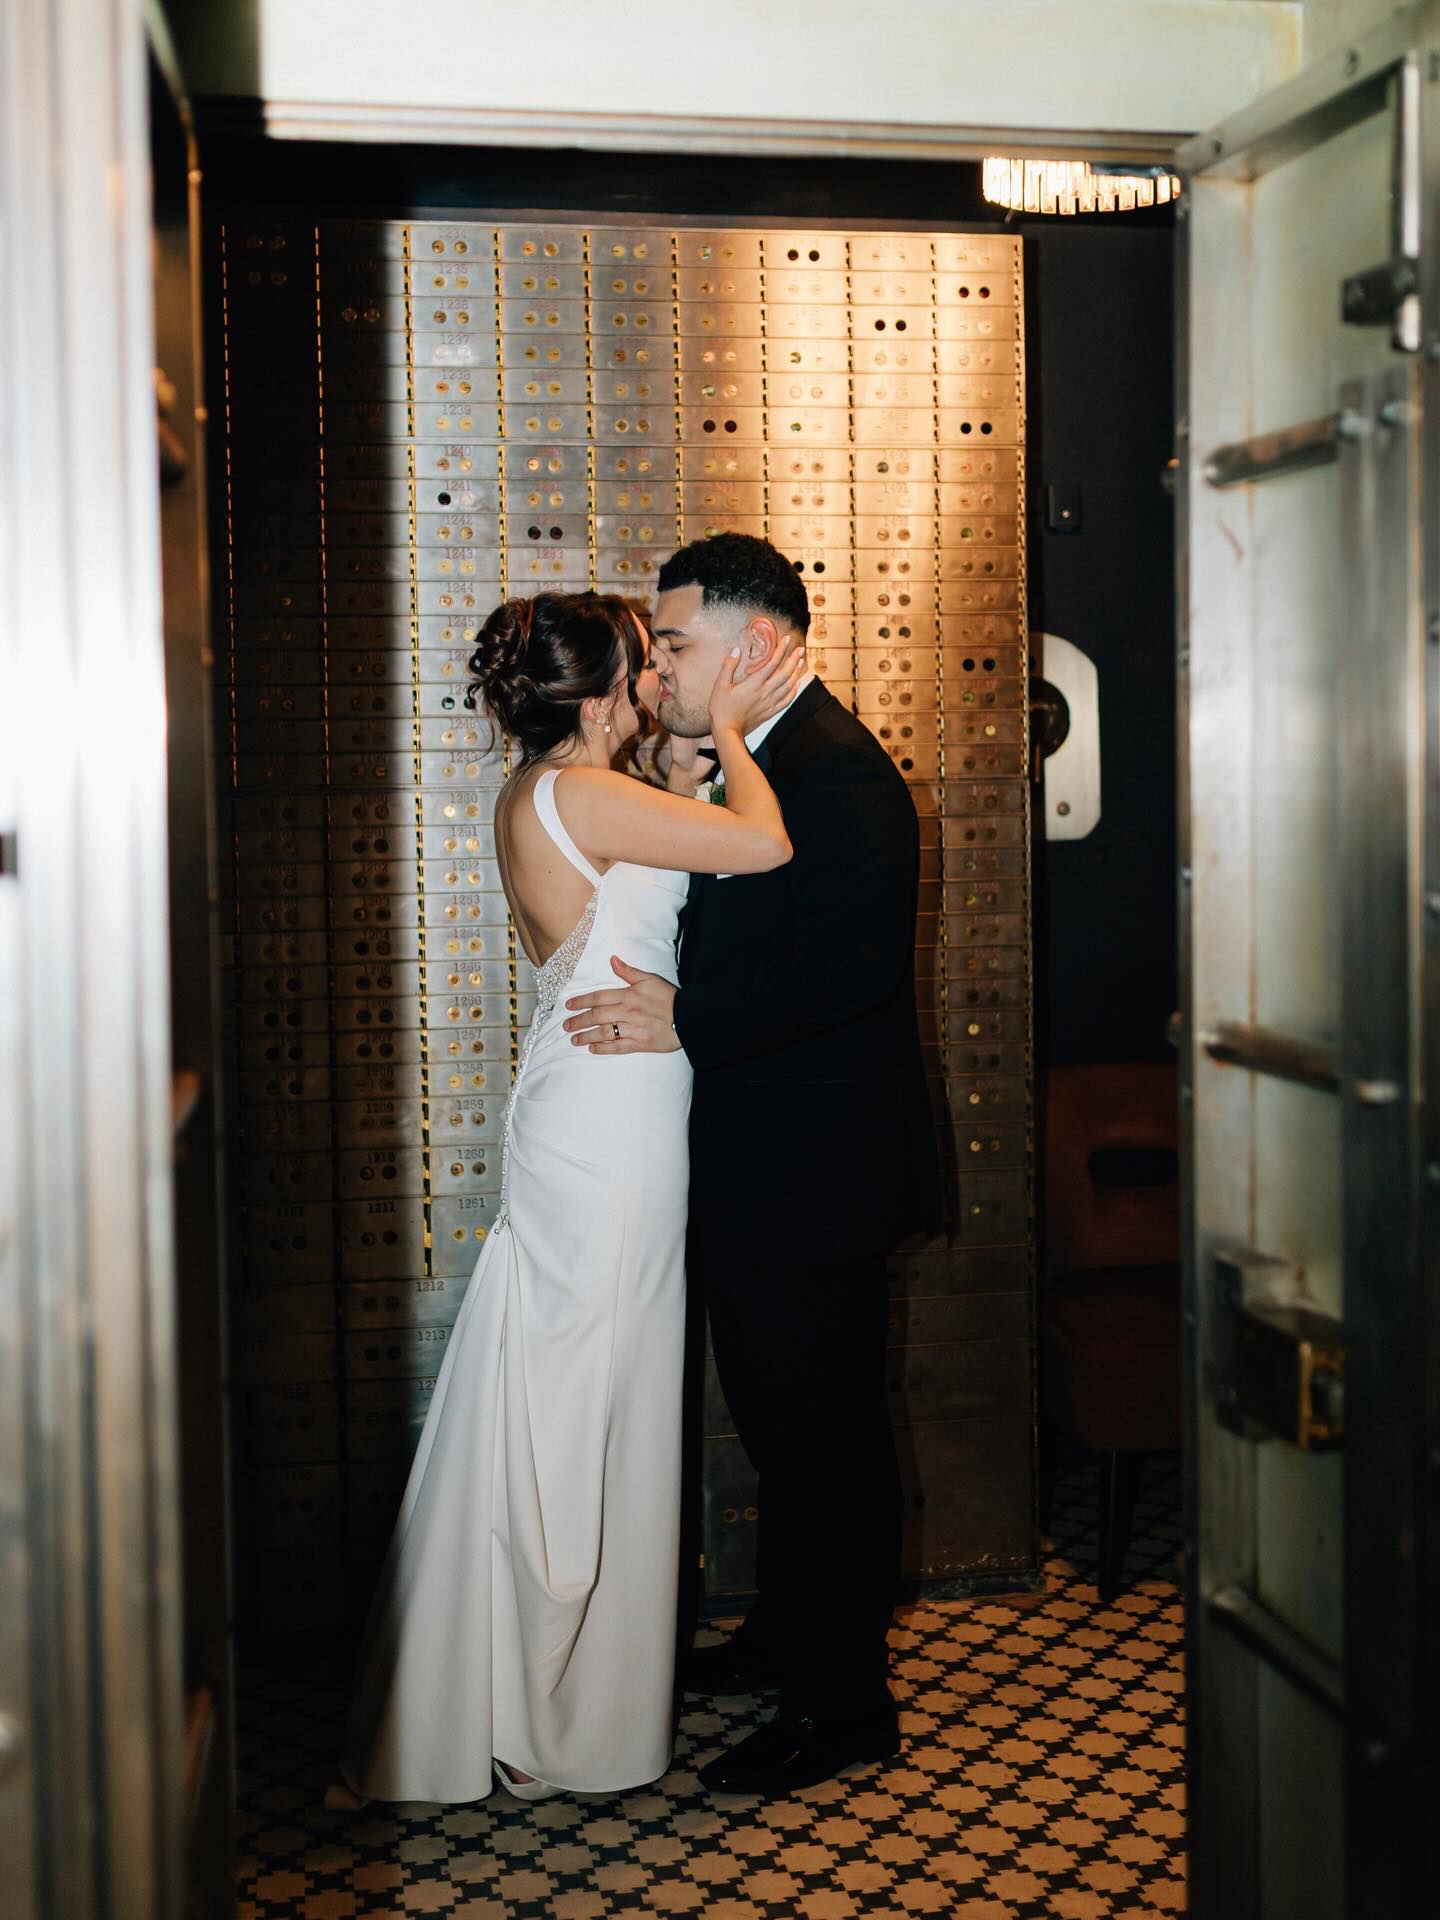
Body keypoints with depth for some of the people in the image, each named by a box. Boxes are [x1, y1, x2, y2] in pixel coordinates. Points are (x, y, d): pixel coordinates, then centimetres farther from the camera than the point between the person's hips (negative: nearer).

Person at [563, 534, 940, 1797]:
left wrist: (683, 1020, -21)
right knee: (777, 1415, 21)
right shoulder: (748, 761, 13)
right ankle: (786, 1634, 38)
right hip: (758, 1167, 10)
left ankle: (844, 1699, 16)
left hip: (813, 1171, -10)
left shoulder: (839, 772, -19)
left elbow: (853, 967, -27)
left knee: (825, 1425, 2)